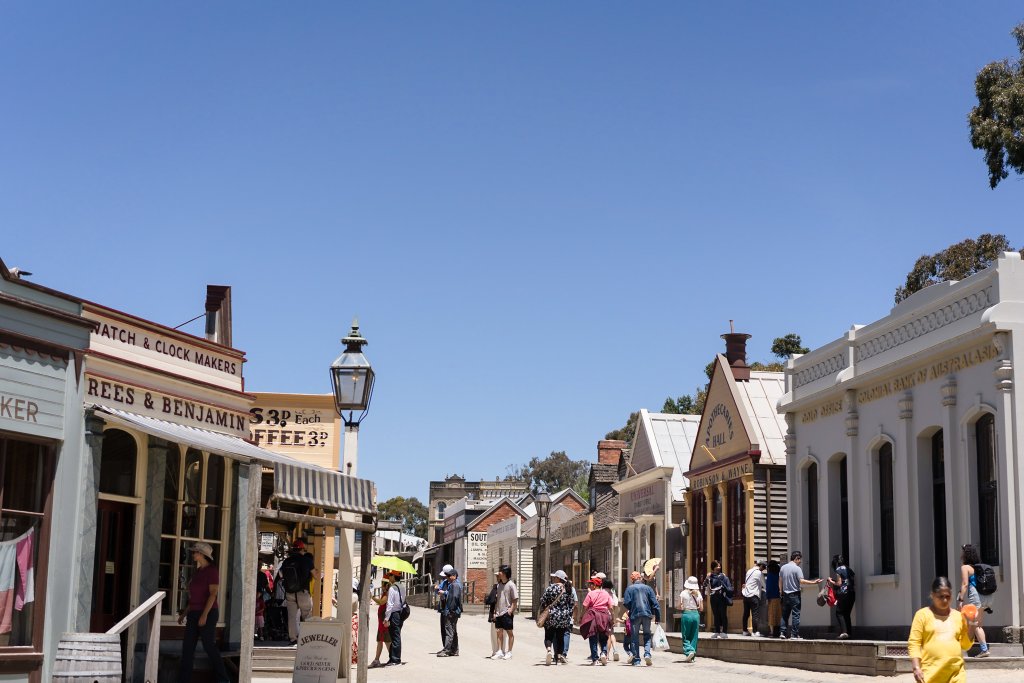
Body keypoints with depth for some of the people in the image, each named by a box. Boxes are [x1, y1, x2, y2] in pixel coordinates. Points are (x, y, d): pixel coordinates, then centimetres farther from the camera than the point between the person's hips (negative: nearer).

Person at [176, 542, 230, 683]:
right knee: (187, 647, 4)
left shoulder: (212, 570, -10)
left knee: (209, 646, -3)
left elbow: (213, 594, -17)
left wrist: (205, 615, -22)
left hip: (207, 613, -8)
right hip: (194, 613, 8)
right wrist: (185, 613, 19)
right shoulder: (198, 571, 13)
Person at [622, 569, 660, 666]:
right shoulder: (648, 588, 7)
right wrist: (657, 617, 7)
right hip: (647, 614, 1)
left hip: (635, 615, -1)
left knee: (634, 637, 7)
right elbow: (655, 604, 3)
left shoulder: (630, 589, 2)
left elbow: (626, 603, -7)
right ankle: (647, 654, -9)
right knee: (647, 635, 14)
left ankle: (636, 660, 6)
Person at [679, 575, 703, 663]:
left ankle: (689, 650, -17)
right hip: (696, 614, 3)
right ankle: (692, 656, 12)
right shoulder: (698, 594, 2)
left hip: (686, 614, -3)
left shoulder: (683, 593, -5)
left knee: (685, 636, 6)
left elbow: (680, 607, -5)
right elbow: (701, 608, 5)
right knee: (694, 636, 11)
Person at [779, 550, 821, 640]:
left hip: (785, 594, 6)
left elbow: (780, 582, 13)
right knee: (795, 614, -2)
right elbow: (801, 581, -20)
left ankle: (782, 633, 5)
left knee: (785, 614, 10)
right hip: (795, 594, -6)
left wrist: (781, 592, 21)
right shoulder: (797, 568, -11)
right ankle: (794, 634, -4)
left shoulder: (783, 568, 8)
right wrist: (813, 582, -18)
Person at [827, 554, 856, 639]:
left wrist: (831, 581, 2)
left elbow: (839, 583, -12)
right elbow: (854, 583, 16)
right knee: (847, 614, 14)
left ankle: (844, 631, -18)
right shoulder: (848, 569, 14)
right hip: (852, 594, 7)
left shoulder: (838, 570, -6)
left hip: (843, 594, -7)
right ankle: (849, 632, 10)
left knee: (839, 613, -3)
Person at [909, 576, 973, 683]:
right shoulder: (923, 615, 2)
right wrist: (916, 668, -12)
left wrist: (969, 626, 1)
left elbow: (965, 645, 16)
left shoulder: (958, 616, 13)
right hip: (931, 672, -3)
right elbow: (914, 643, -2)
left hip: (956, 673, 3)